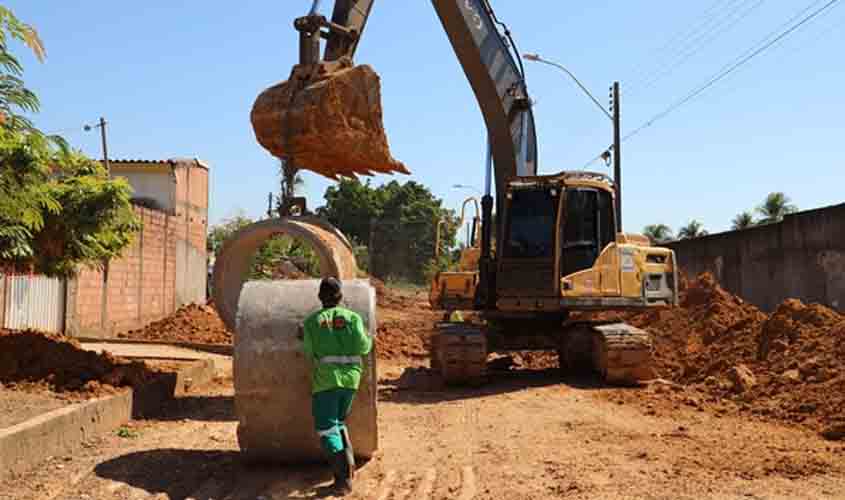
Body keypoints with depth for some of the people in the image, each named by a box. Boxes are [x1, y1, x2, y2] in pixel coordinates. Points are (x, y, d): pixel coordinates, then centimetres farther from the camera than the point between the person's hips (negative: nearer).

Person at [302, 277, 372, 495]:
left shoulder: (312, 321, 2)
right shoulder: (353, 317, 3)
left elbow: (310, 352, -4)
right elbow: (363, 347, -7)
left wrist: (304, 337, 15)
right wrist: (369, 339, 15)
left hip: (326, 379, -3)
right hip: (351, 377, 3)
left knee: (326, 429, 2)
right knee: (338, 421, 24)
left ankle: (343, 478, -9)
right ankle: (347, 459, 7)